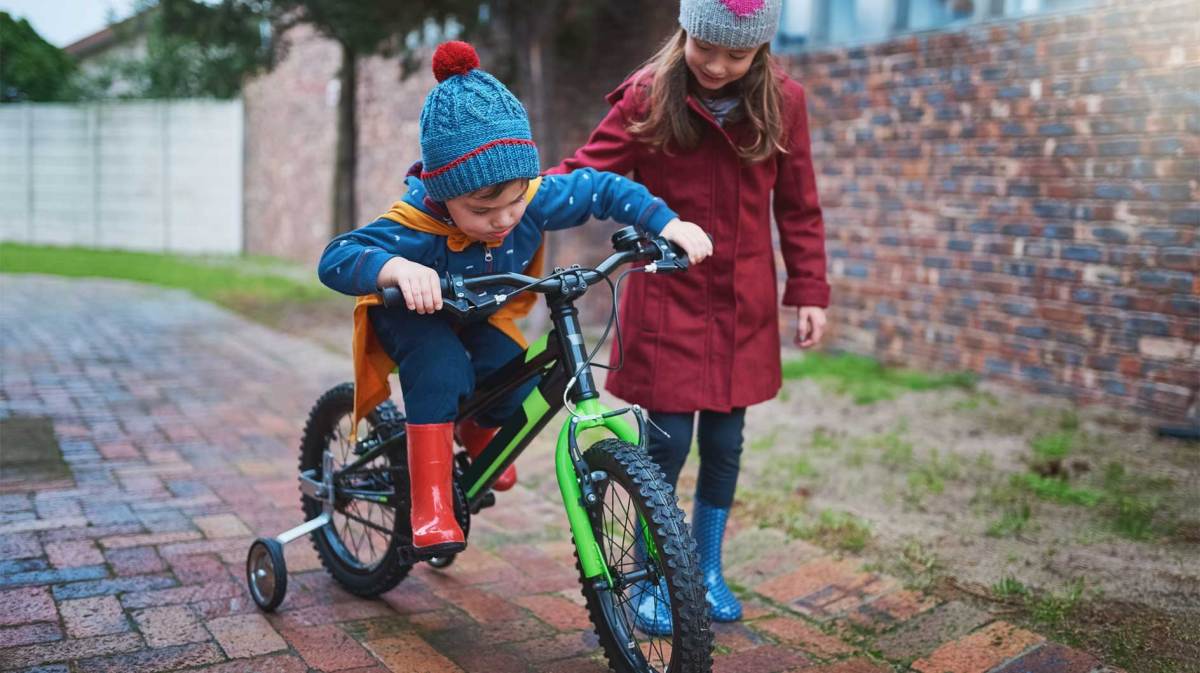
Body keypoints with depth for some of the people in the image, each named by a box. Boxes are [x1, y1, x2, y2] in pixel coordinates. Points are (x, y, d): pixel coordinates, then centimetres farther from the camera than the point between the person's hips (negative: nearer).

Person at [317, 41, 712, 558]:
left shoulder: (538, 198, -27)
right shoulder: (417, 224, -39)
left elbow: (605, 189, -14)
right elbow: (336, 258, -46)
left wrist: (668, 223, -26)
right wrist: (398, 269, -66)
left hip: (481, 314, 5)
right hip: (415, 315, -4)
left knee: (515, 382, -18)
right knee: (440, 366, -35)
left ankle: (478, 437, 20)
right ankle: (430, 503, -26)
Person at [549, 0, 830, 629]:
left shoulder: (783, 102, -1)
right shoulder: (647, 97, -8)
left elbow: (798, 206, 6)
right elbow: (586, 174, -11)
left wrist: (810, 291, 3)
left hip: (744, 305, 3)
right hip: (667, 297, -2)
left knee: (724, 441, 10)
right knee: (669, 440, -2)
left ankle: (708, 568, 32)